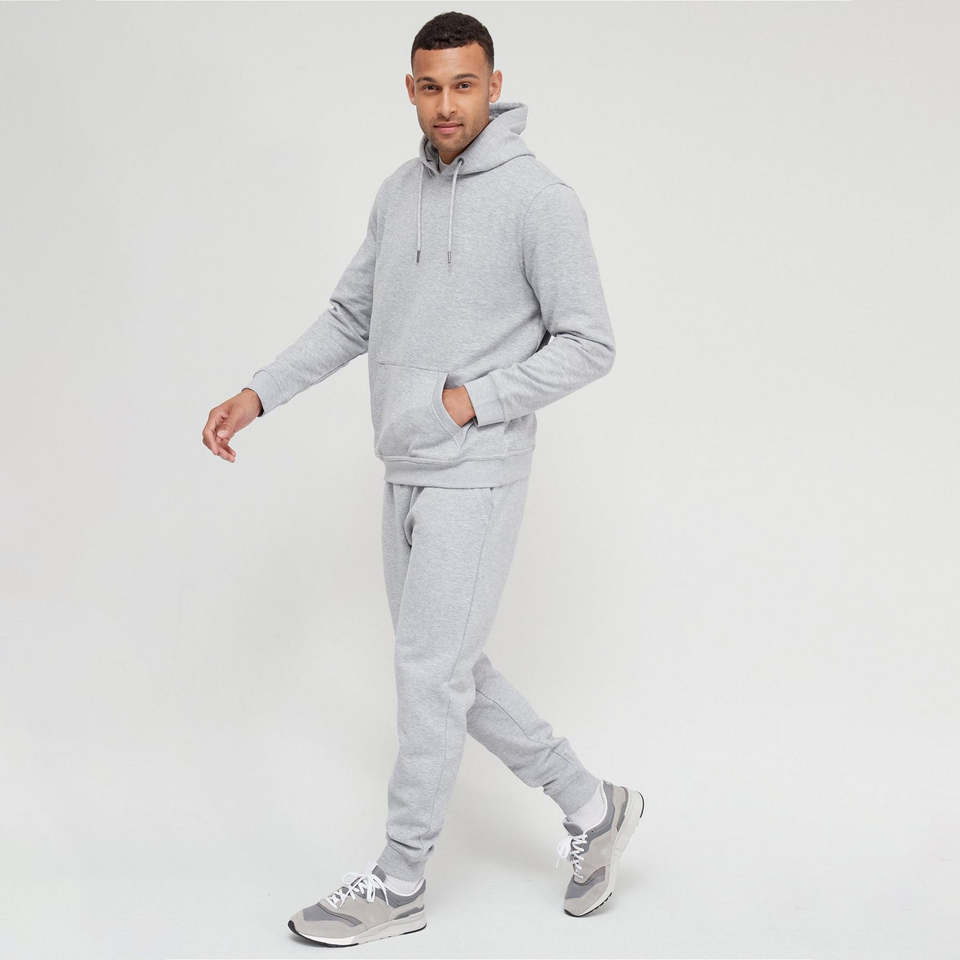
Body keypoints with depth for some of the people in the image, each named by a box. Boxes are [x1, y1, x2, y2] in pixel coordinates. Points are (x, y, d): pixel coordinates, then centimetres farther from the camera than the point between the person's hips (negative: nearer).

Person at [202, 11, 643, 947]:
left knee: (430, 674, 0)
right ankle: (589, 806, 30)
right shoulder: (399, 192, 9)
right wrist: (257, 393, 7)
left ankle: (397, 883, 17)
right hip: (406, 475, 8)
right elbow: (349, 317, 15)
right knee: (447, 668, 15)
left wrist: (473, 400, -16)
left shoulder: (539, 198, -12)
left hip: (475, 477, -8)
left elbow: (588, 344, -11)